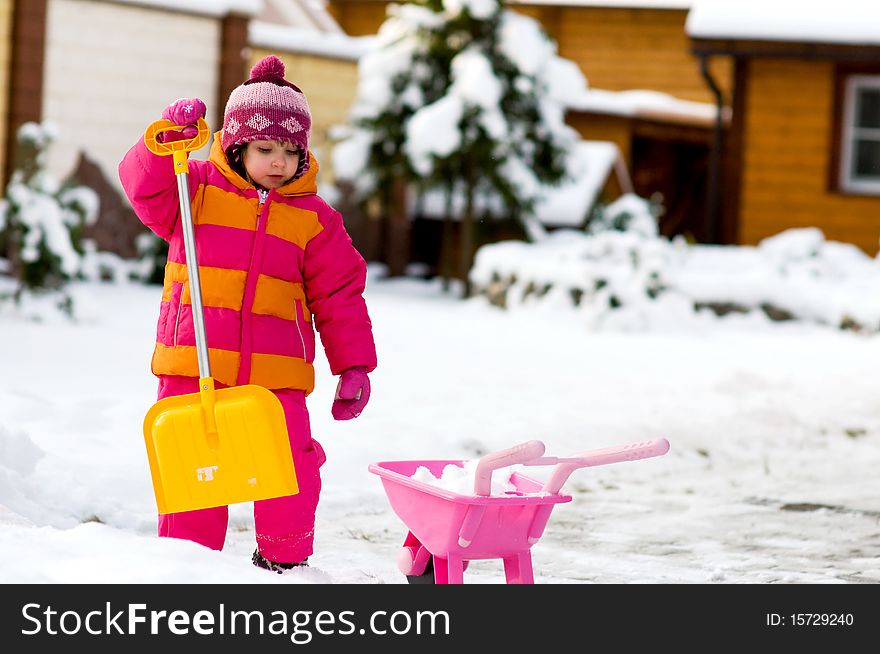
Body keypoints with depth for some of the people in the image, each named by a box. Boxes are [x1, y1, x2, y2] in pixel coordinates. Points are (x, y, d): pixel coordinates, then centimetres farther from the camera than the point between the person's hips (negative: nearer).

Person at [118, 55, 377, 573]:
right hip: (192, 367, 0)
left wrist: (355, 366, 5)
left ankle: (285, 558, 11)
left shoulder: (314, 218, 7)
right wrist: (169, 140, -26)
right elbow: (144, 182, -10)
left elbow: (340, 296, 8)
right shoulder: (198, 190, 6)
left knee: (290, 465, -7)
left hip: (275, 373, 0)